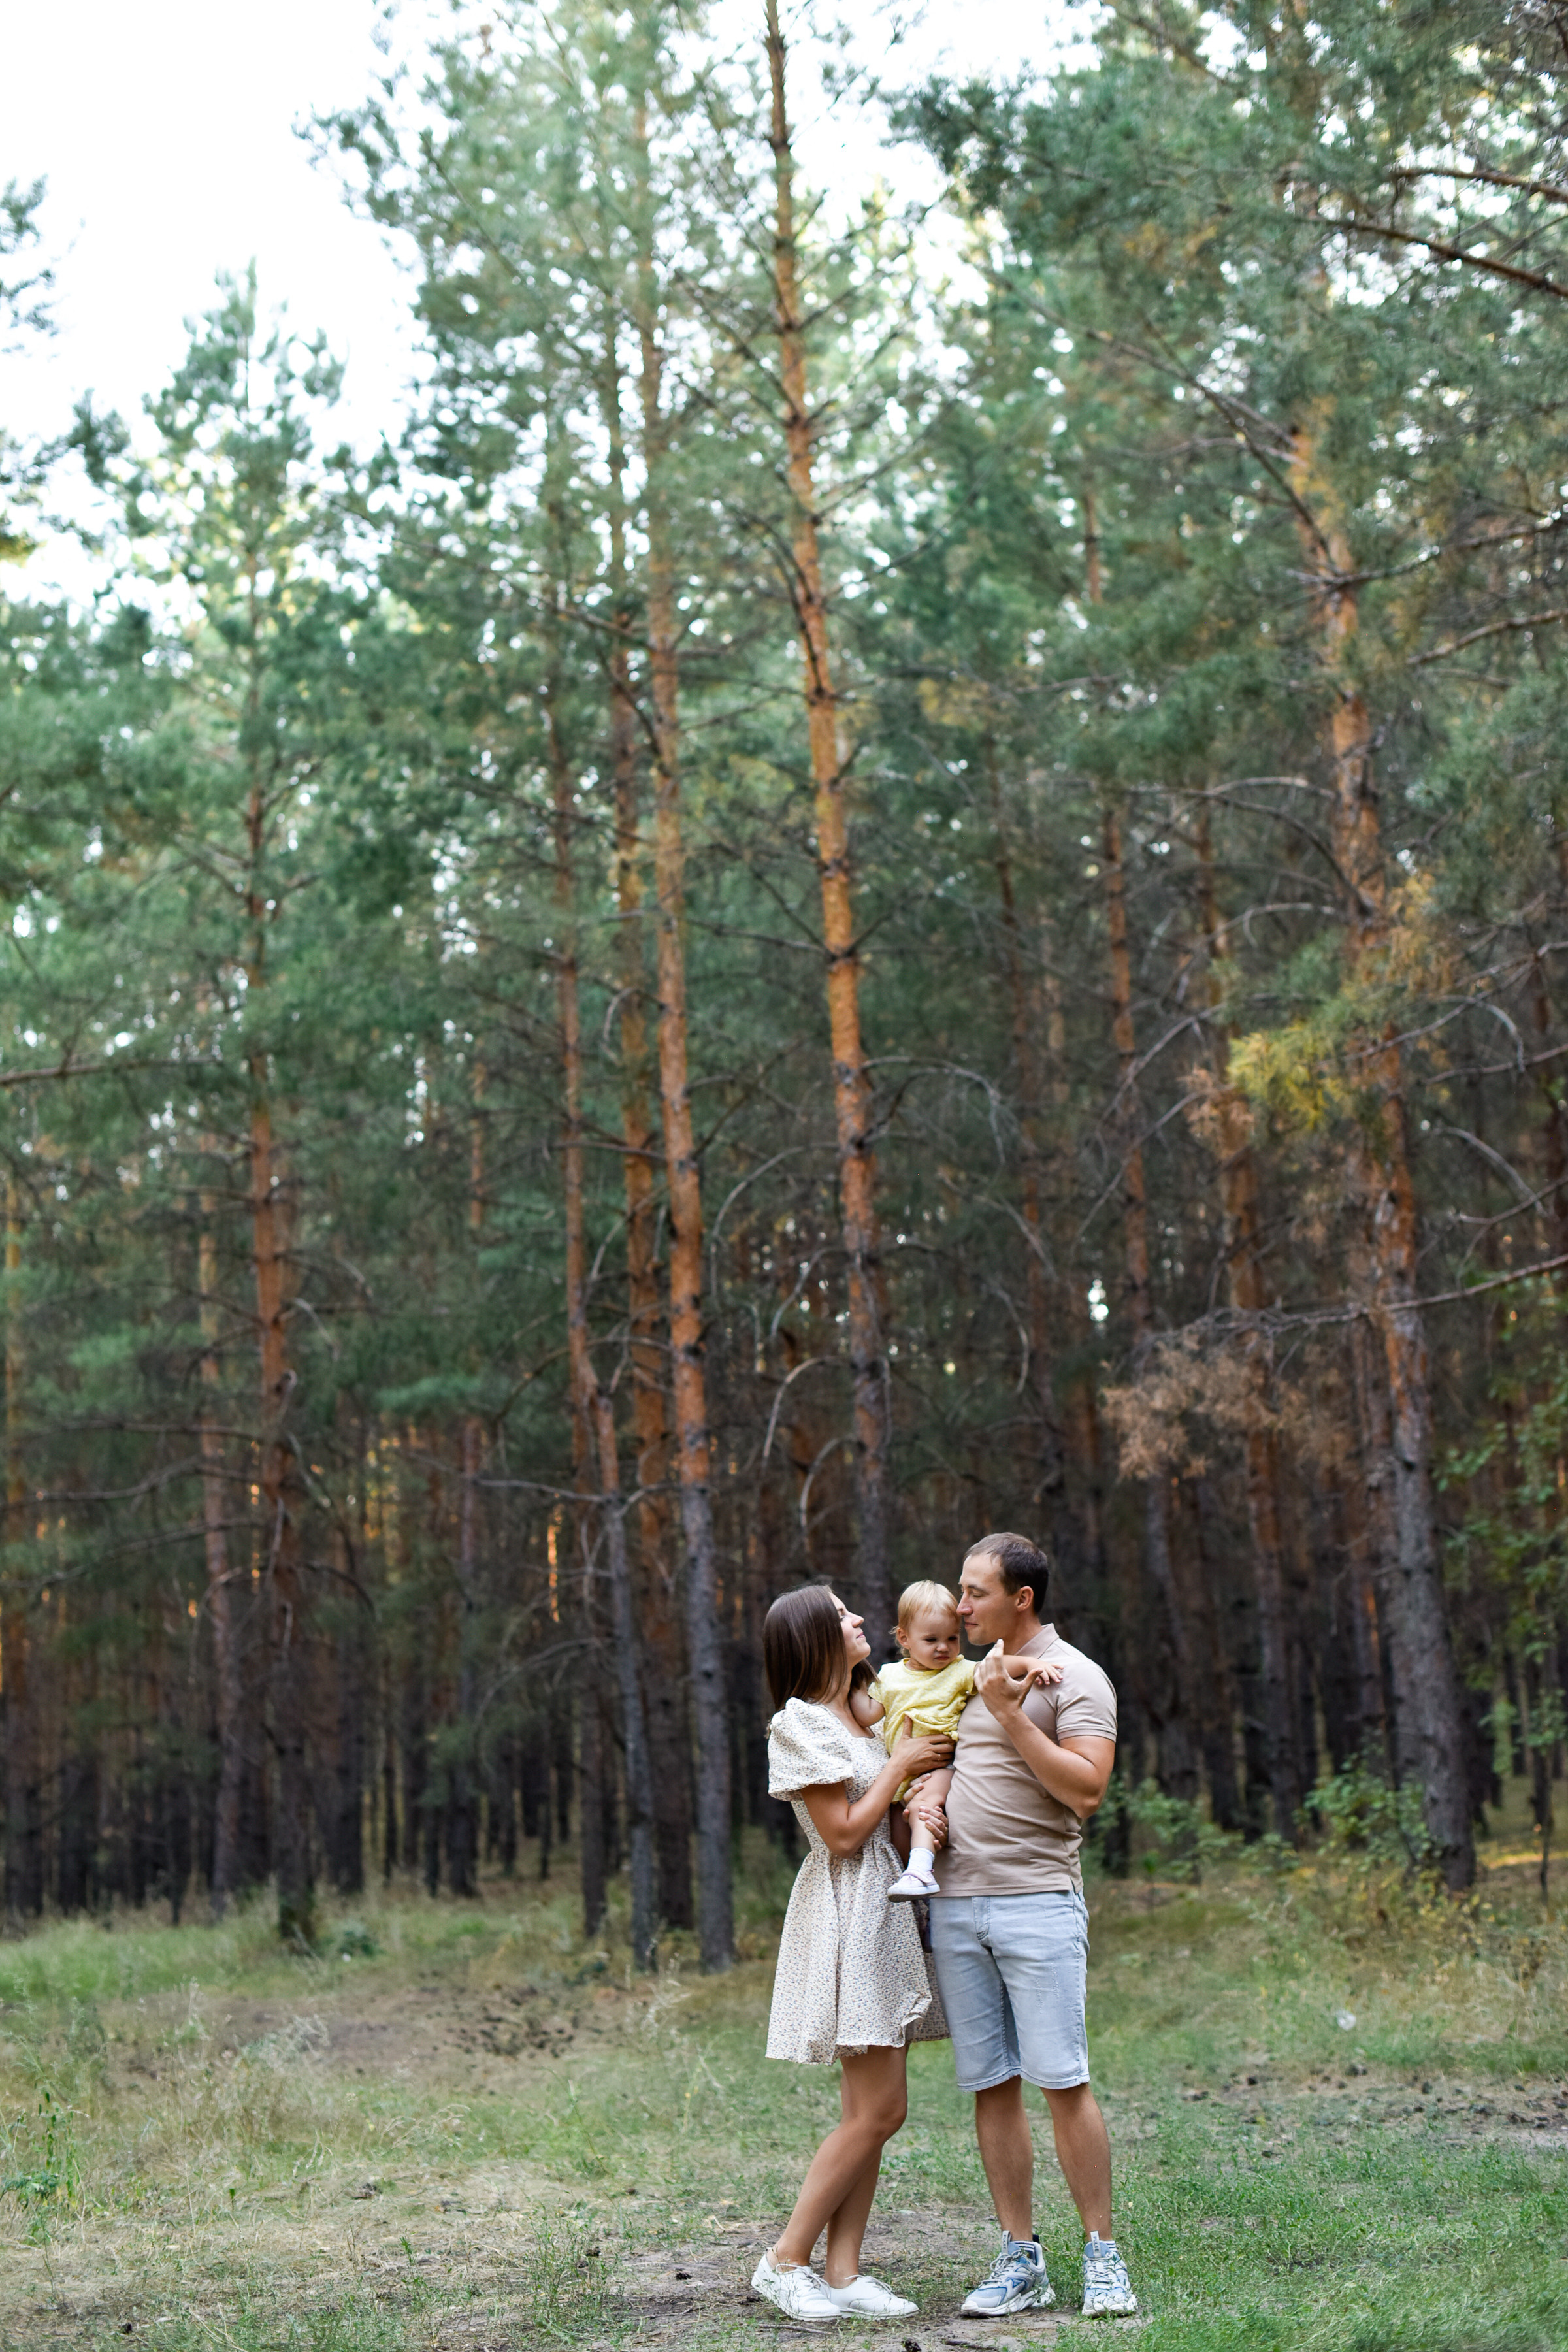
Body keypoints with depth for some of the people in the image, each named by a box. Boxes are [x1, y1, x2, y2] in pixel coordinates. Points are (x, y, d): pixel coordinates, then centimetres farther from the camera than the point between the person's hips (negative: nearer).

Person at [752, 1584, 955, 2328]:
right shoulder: (799, 1724, -10)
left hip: (886, 1913, 9)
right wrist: (900, 1764, -7)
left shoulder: (864, 1713, 16)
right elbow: (842, 1832, -15)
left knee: (871, 2112, 5)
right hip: (845, 1911, -9)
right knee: (877, 2111, -10)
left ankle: (843, 2274, 7)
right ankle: (785, 2261, -1)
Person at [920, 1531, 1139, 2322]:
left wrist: (1012, 1716, -16)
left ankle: (1102, 2256, 2)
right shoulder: (972, 1673, 18)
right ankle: (1019, 2261, 11)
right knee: (991, 2086, 5)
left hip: (1037, 1901, -6)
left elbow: (1086, 1788, -15)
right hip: (954, 1902, 6)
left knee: (1062, 2080, -8)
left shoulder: (1074, 1677, -3)